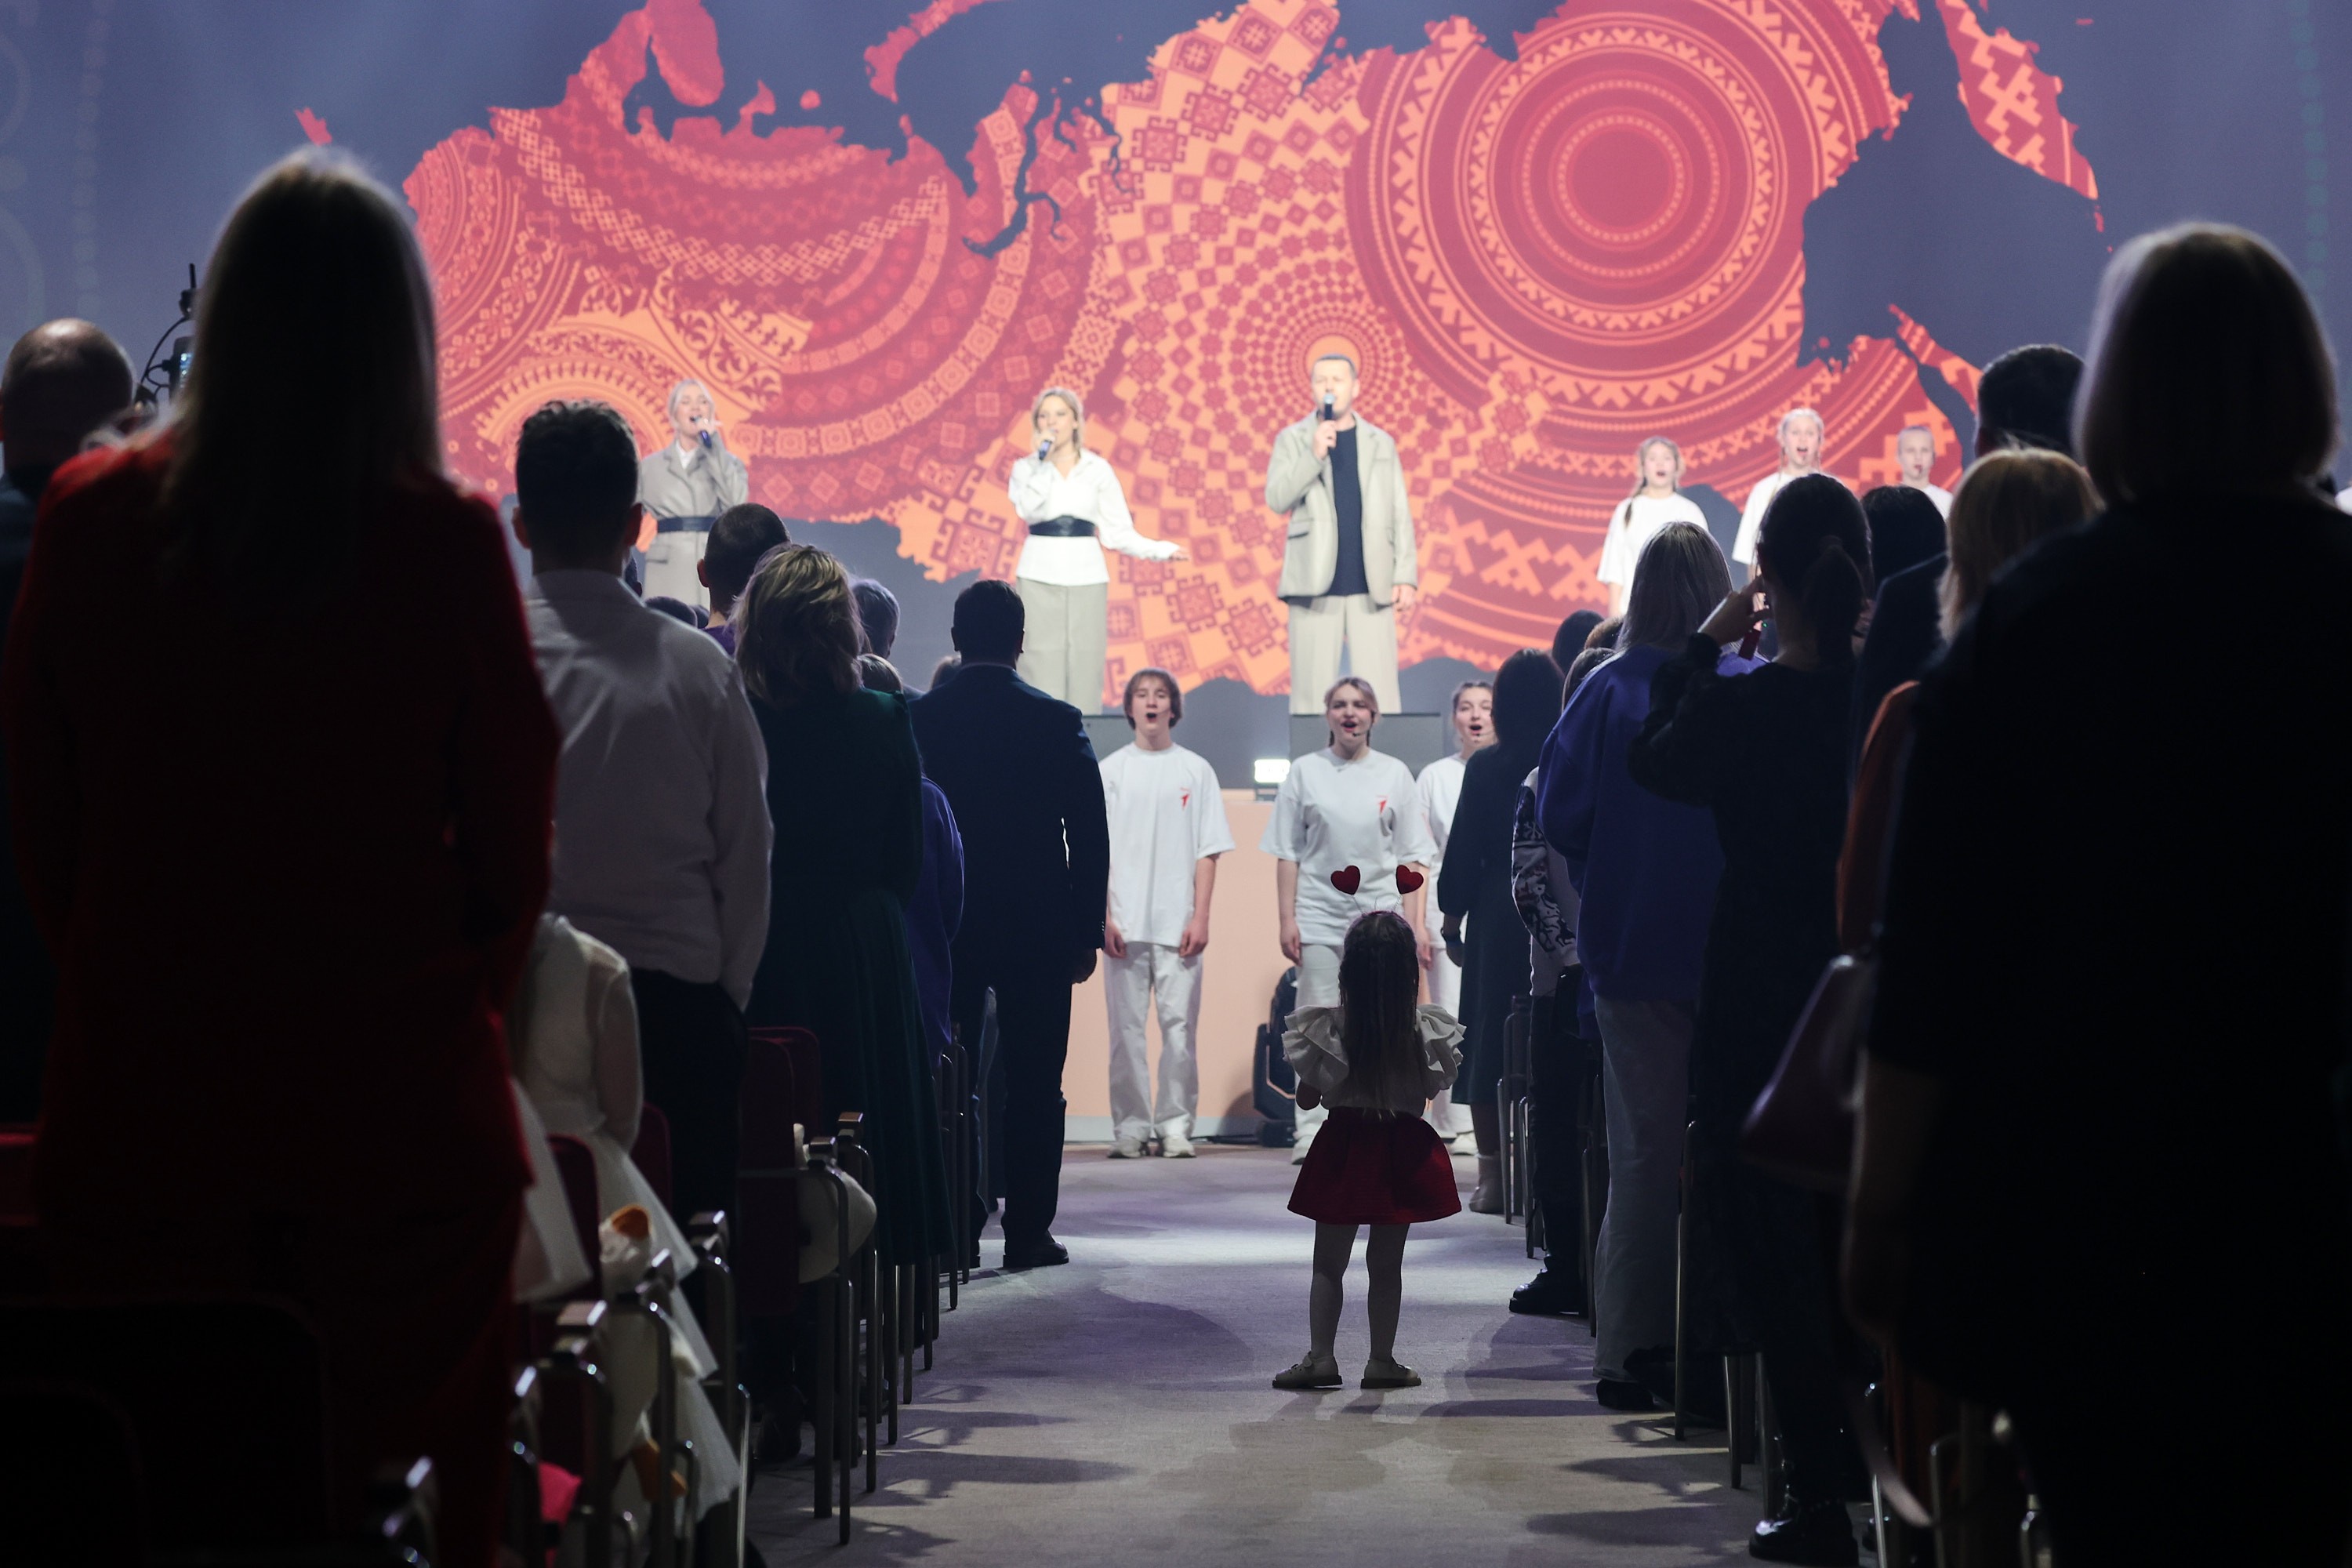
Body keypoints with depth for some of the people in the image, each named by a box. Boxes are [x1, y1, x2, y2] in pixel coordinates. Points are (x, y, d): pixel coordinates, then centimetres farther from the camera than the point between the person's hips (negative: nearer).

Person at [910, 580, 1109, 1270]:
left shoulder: (919, 717, -2)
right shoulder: (1057, 721, -5)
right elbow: (1091, 836, -4)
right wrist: (1087, 934, 3)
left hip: (945, 928, 2)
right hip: (1038, 929, -1)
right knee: (1033, 1085, 4)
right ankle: (1027, 1231, 4)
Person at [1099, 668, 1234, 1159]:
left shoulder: (1195, 769, 8)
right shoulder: (1111, 770, 8)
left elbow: (1207, 852, 5)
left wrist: (1201, 917, -4)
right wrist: (1102, 918, -4)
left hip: (1178, 924, 0)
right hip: (1124, 925, 0)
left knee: (1179, 1024, -3)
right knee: (1126, 1026, 0)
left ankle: (1175, 1124, 4)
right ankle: (1130, 1127, 7)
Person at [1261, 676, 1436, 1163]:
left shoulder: (1394, 774, 8)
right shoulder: (1305, 772, 7)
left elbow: (1412, 859, 7)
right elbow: (1288, 853, 6)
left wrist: (1416, 923, 0)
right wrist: (1286, 919, -2)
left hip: (1380, 914, 1)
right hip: (1319, 915, -1)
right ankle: (1311, 1131, -3)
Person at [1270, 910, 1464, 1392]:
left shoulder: (1329, 1028, -11)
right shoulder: (1424, 1030, -8)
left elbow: (1307, 1098, -4)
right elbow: (1430, 1091, 5)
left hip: (1345, 1148, -1)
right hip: (1402, 1147, 1)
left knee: (1329, 1263, 8)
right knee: (1387, 1263, 10)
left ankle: (1321, 1357, 4)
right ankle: (1382, 1360, 12)